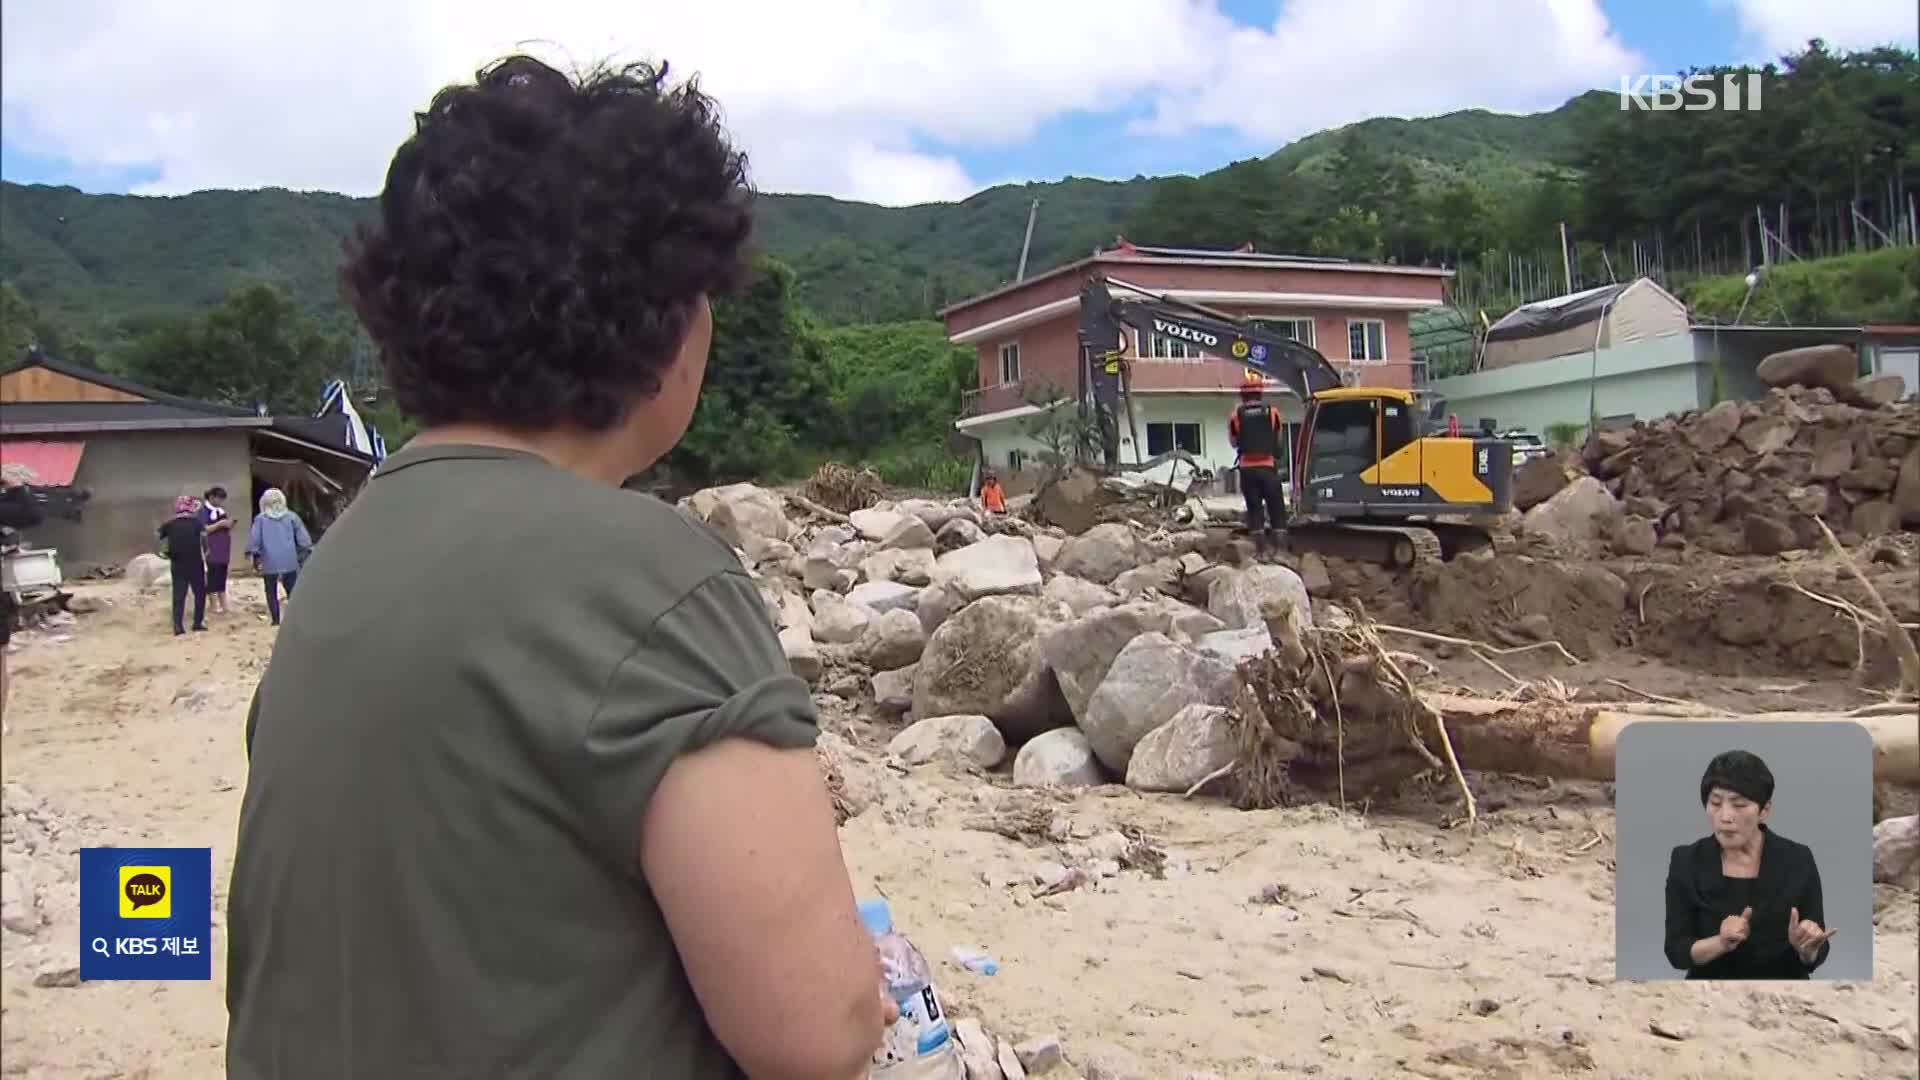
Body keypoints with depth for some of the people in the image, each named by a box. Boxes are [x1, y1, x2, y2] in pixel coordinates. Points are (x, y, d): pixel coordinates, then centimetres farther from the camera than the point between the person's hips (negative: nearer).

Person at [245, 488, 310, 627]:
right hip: (290, 561, 1)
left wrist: (254, 556, 5)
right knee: (292, 591, 7)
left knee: (272, 592, 8)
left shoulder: (260, 519, 1)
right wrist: (305, 555, 11)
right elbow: (303, 538, 4)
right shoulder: (291, 516, 4)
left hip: (269, 562, -1)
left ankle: (276, 620, 5)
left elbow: (254, 539, -3)